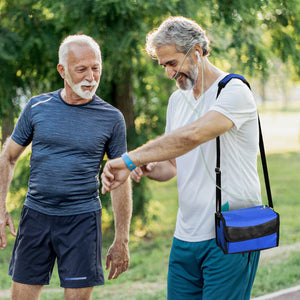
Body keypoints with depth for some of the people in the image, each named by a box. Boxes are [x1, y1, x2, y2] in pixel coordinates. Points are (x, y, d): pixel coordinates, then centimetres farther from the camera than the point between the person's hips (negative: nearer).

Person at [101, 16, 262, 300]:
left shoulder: (234, 91, -12)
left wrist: (130, 159, -24)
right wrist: (147, 167, -4)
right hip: (185, 234, 7)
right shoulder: (177, 100, 16)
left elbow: (192, 135, -28)